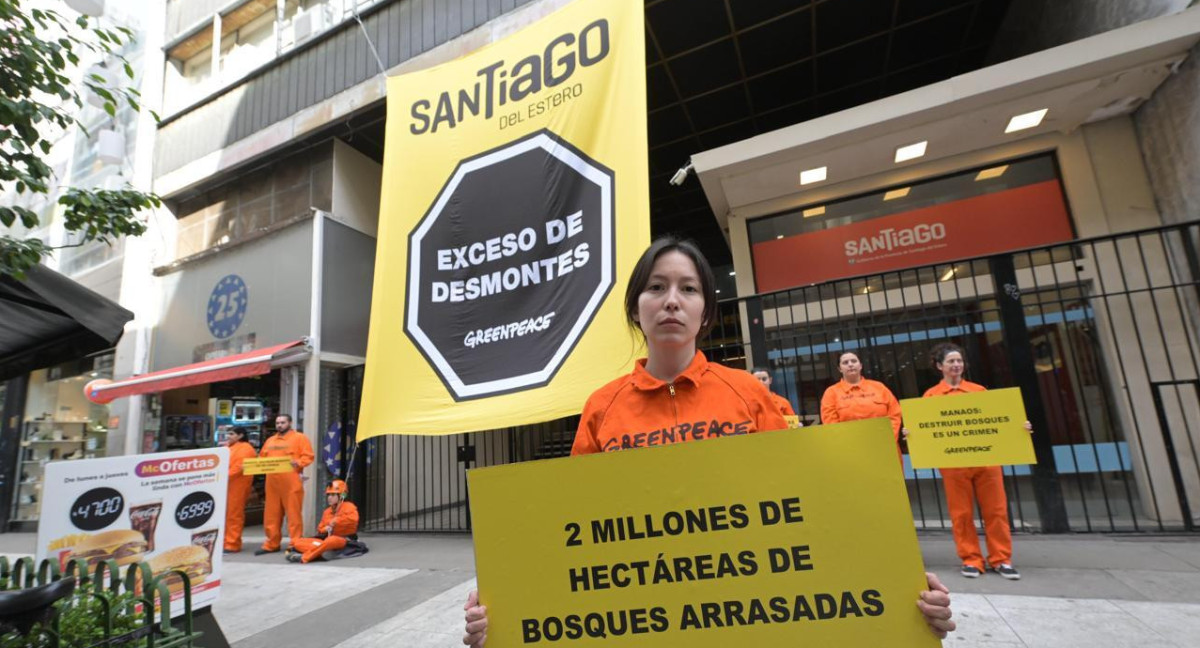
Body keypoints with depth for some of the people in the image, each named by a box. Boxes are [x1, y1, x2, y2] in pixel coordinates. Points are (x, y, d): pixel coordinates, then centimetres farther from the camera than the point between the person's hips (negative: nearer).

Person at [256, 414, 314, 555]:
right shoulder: (270, 440, 22)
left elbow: (308, 456, -6)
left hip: (291, 482, -6)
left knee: (294, 513, -5)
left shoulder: (299, 438, 2)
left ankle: (296, 544, 0)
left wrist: (298, 463, -23)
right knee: (271, 514, 9)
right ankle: (272, 544, 20)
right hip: (272, 482, 6)